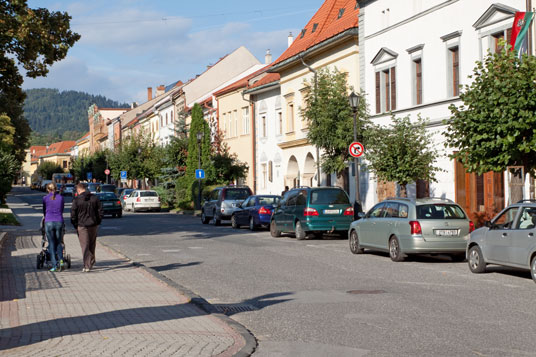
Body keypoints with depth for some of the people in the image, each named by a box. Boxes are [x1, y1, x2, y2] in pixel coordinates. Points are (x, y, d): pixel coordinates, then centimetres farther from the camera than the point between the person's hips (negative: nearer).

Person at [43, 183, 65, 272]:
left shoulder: (45, 198, 1)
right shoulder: (61, 197, 5)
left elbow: (44, 211, 15)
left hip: (49, 222, -2)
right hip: (59, 221, 2)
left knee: (51, 244, 4)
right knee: (58, 242, 16)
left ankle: (54, 265, 0)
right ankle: (61, 260, -5)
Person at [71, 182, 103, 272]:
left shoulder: (76, 200, -9)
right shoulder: (95, 198, 2)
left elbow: (73, 215, -8)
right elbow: (100, 212, 3)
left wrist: (76, 226, 4)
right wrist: (97, 222, 12)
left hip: (82, 226, -4)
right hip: (94, 225, 4)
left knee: (85, 246, 0)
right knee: (92, 245, 20)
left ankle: (87, 266, -4)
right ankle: (92, 262, 32)